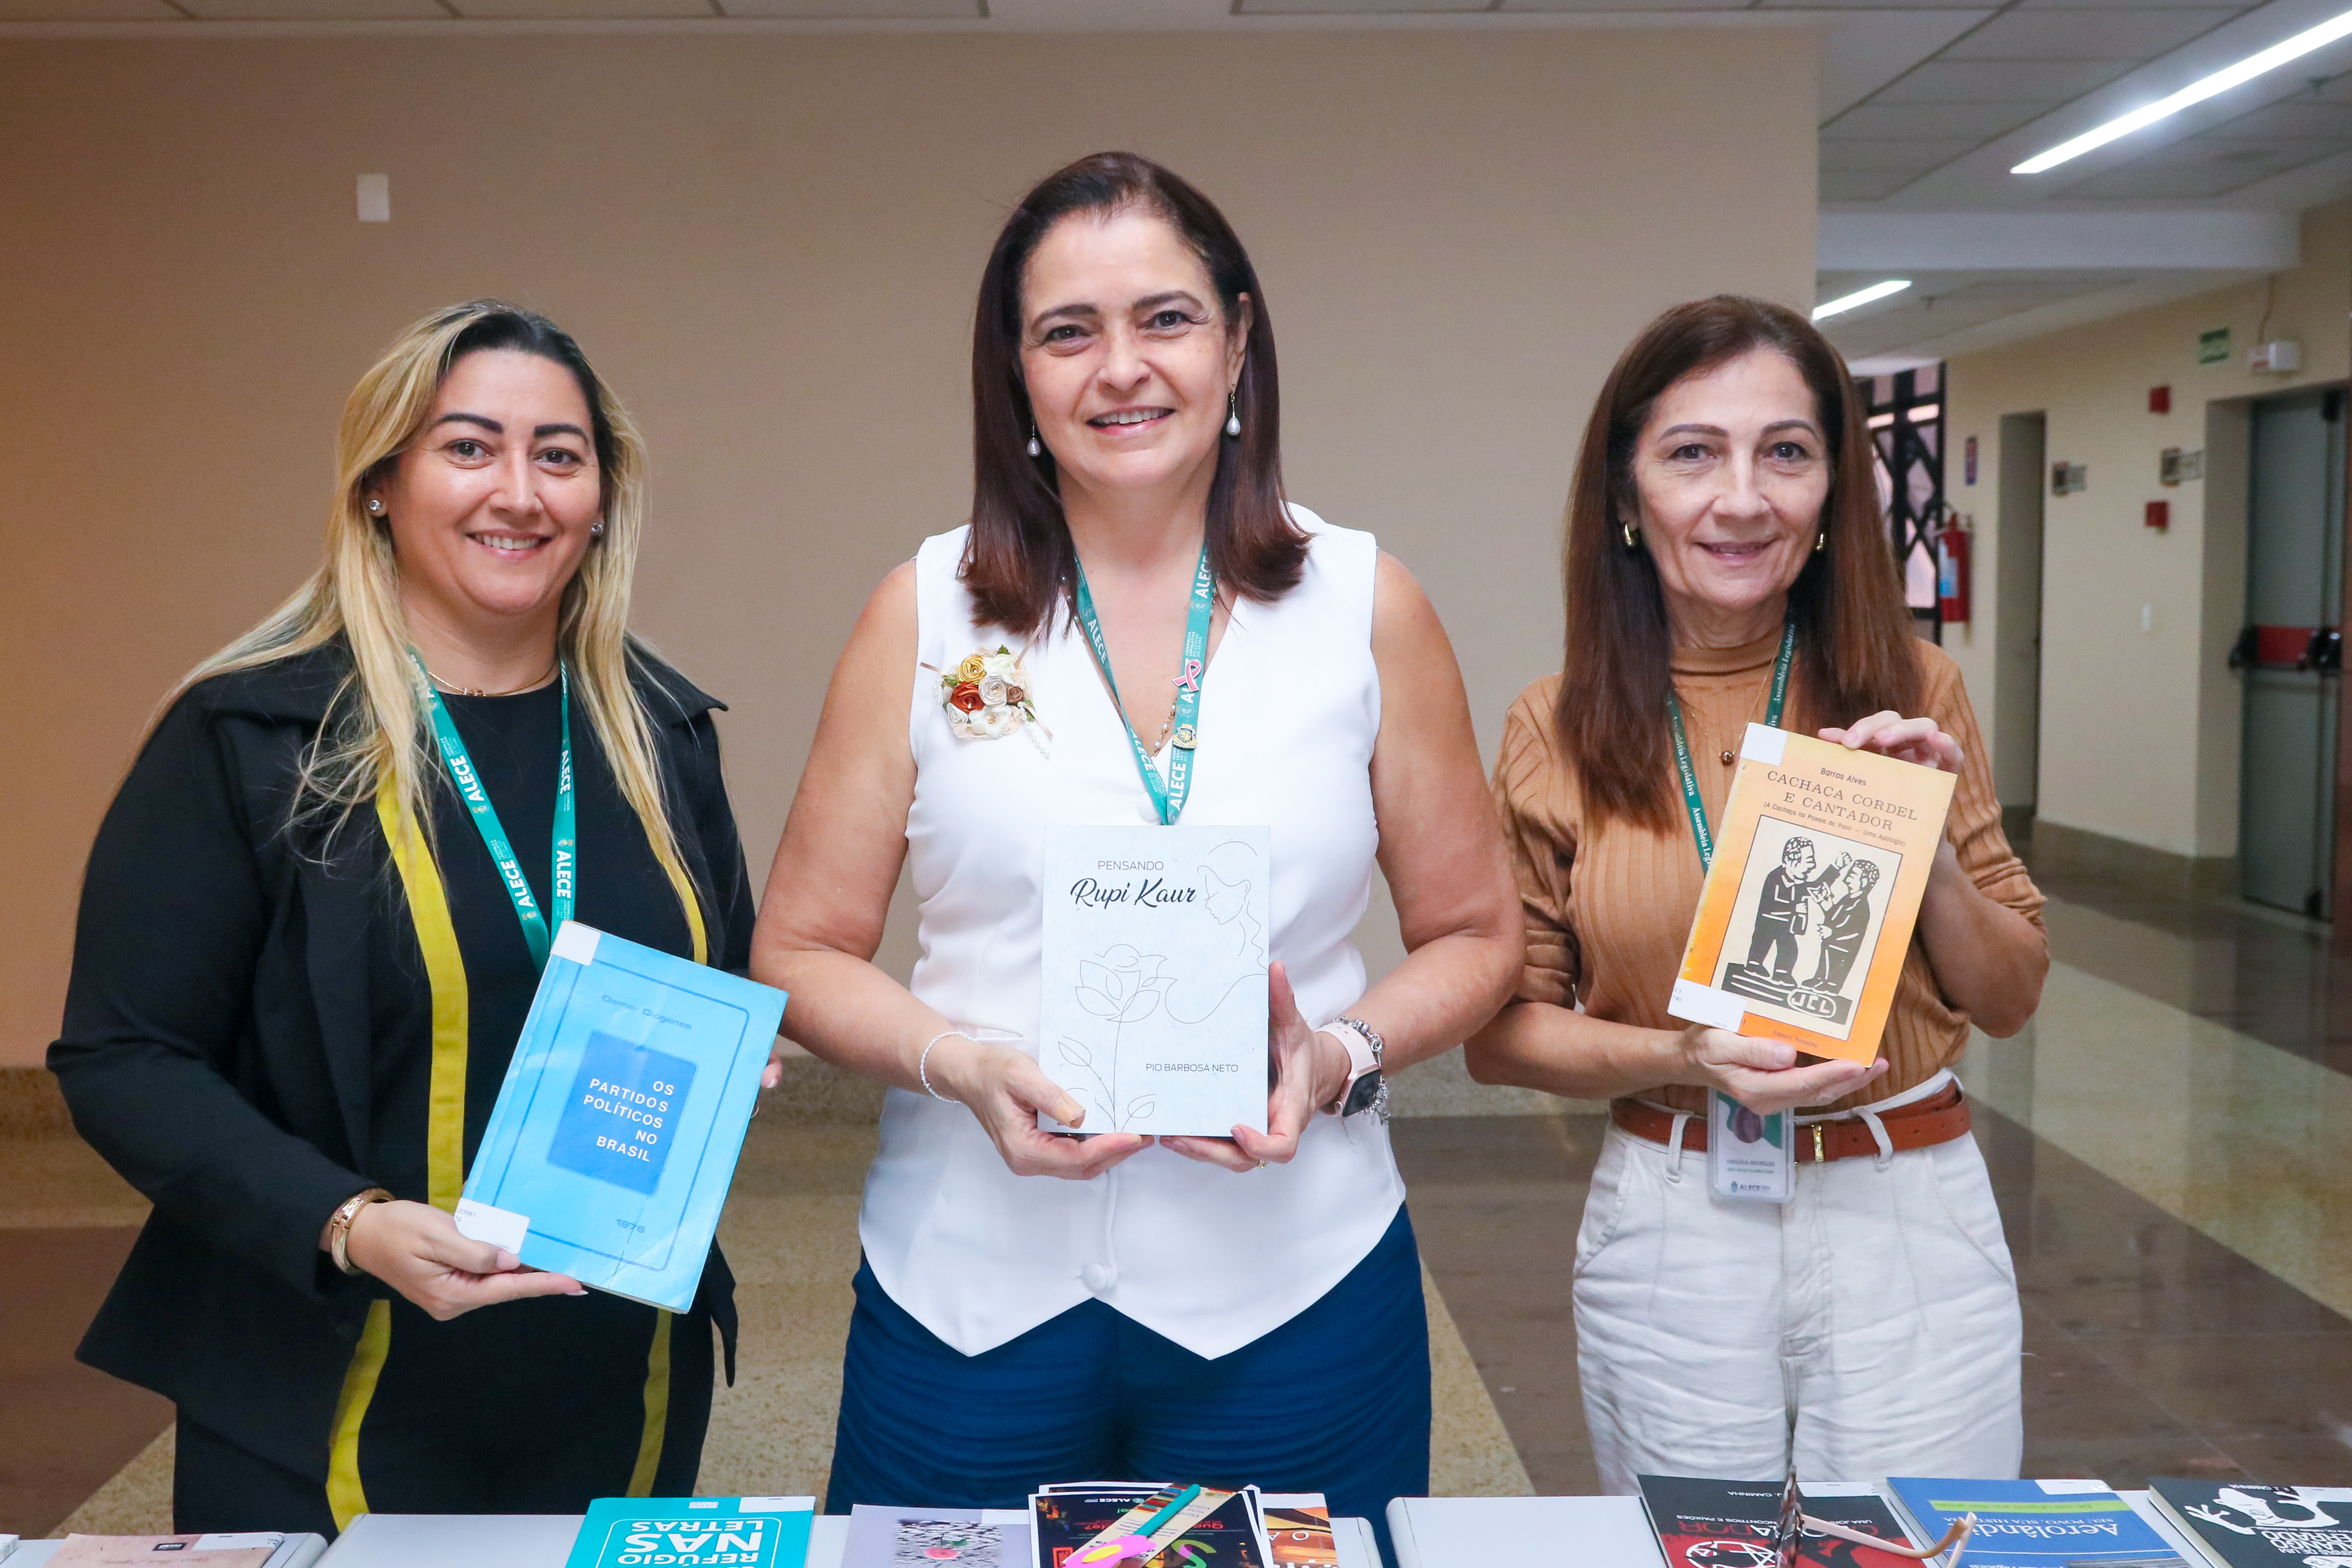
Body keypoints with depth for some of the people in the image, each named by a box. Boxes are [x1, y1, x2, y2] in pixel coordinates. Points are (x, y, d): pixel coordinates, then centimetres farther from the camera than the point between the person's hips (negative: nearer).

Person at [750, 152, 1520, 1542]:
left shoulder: (1366, 606, 1)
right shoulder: (927, 612, 1)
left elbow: (1476, 935, 6)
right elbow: (804, 950, 3)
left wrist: (1340, 1057, -12)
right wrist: (959, 1064, -14)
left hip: (1289, 1286, 0)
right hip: (974, 1290, 0)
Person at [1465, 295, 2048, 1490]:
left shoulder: (1910, 691, -2)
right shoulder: (1560, 730, -4)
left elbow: (2010, 1001, 5)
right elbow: (1499, 1032, 0)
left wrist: (1929, 845, -13)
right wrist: (1685, 1059, -16)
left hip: (1910, 1223, 1)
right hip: (1669, 1232, 0)